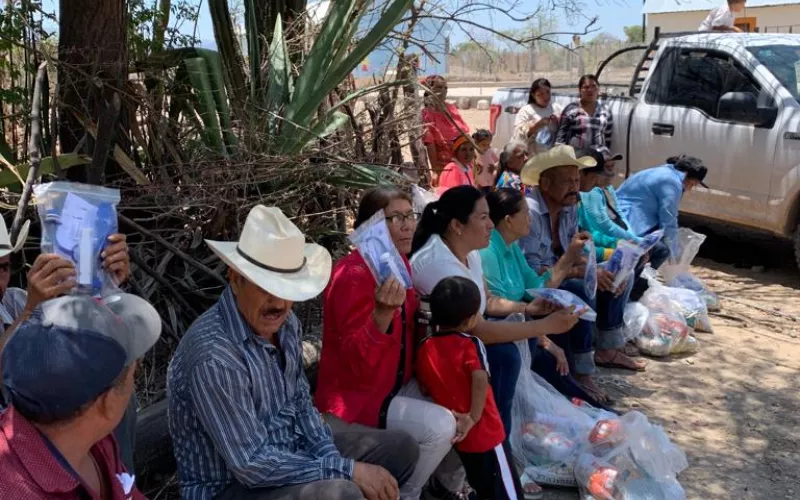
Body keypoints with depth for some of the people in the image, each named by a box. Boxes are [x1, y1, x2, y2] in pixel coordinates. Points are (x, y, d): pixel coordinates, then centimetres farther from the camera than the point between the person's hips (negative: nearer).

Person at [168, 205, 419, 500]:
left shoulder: (285, 323, -4)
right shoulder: (215, 356, -31)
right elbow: (251, 463, -28)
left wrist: (331, 459, -10)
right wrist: (347, 471, -22)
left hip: (290, 444, 8)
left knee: (401, 450, 10)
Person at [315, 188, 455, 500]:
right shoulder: (353, 276, -24)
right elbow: (357, 362, -30)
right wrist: (383, 312, -43)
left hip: (397, 384, 9)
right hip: (357, 395, -9)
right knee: (440, 427, -23)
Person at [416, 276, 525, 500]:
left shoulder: (425, 347, -2)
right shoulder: (470, 344, -18)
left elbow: (424, 385, 4)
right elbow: (480, 380, -31)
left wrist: (447, 410, 11)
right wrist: (473, 417, -23)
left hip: (452, 430, 6)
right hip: (484, 431, -6)